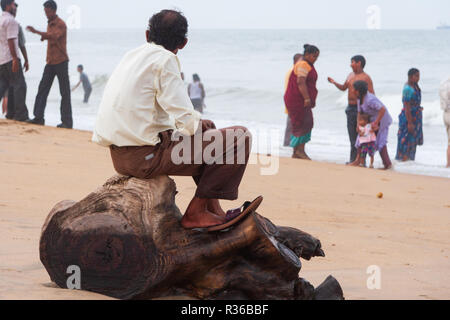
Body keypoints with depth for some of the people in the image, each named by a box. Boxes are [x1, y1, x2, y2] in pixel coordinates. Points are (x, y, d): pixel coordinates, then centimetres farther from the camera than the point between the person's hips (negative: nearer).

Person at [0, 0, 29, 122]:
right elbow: (11, 41, -19)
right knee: (19, 85, -4)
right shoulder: (11, 21, -11)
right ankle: (21, 114, -5)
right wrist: (15, 59, -21)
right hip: (10, 57, -9)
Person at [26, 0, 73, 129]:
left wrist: (36, 32, -40)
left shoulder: (61, 24, -11)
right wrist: (44, 37, 10)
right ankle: (38, 117, -3)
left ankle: (67, 121, -3)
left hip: (61, 62, -8)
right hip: (50, 62, 8)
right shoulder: (49, 24, 16)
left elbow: (54, 36, -31)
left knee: (64, 92, -4)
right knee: (43, 89, -1)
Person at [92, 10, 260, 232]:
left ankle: (213, 209, 24)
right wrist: (199, 125, 7)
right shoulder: (164, 60, -10)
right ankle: (196, 212, -4)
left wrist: (197, 123, 20)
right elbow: (187, 122, -17)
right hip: (145, 157, -9)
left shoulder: (132, 56, 15)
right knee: (239, 137, -7)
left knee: (207, 128, 30)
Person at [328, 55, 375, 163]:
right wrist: (334, 83, 14)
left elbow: (372, 94, -10)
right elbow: (343, 88, 28)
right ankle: (353, 159, 13)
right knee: (352, 135, 8)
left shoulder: (366, 78, -7)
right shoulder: (351, 75, 15)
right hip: (350, 108, 7)